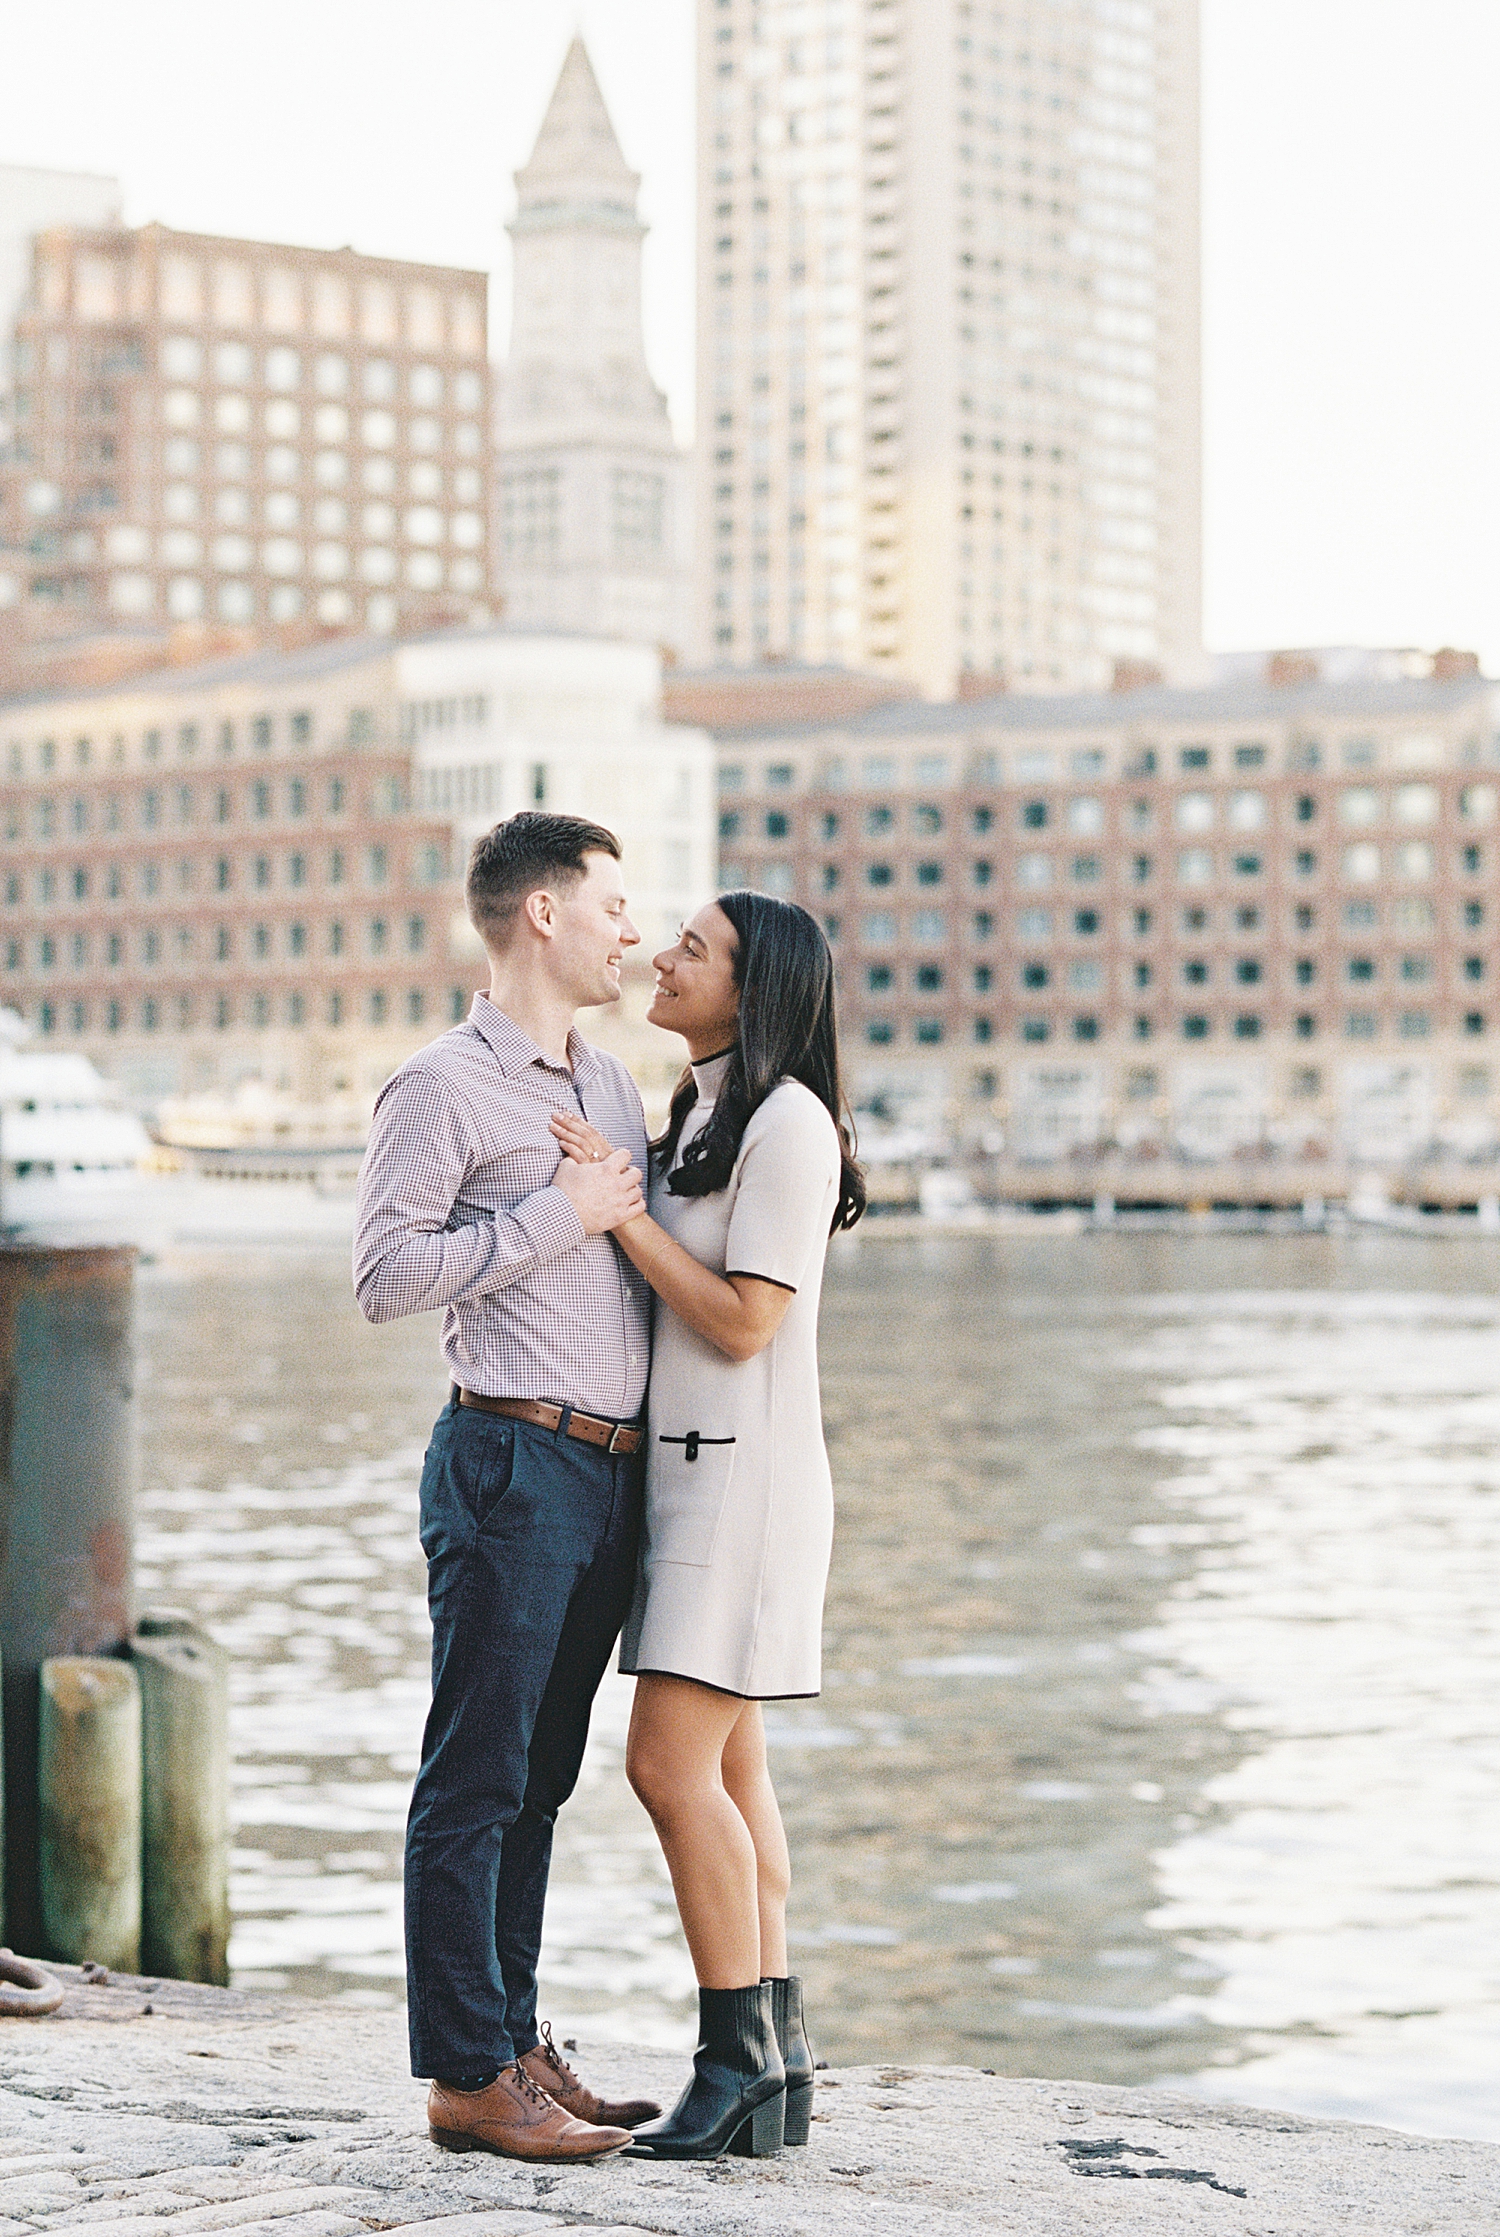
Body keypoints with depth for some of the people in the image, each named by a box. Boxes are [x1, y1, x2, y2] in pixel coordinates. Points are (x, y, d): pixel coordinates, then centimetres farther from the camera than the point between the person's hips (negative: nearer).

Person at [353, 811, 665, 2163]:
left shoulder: (610, 1081, 18)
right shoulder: (443, 1088, -7)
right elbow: (383, 1275, -14)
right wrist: (554, 1216, -15)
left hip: (612, 1471, 8)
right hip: (513, 1461, -8)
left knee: (538, 1780, 12)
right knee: (476, 1782, -4)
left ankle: (516, 2045, 18)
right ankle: (467, 2076, -1)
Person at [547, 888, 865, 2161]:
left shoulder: (789, 1123, -14)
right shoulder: (701, 1116, 16)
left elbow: (742, 1324, -18)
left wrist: (615, 1205, -16)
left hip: (742, 1476, -10)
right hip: (685, 1471, 10)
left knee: (672, 1767, -13)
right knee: (727, 1772, 7)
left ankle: (738, 2065, -7)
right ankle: (777, 2066, 9)